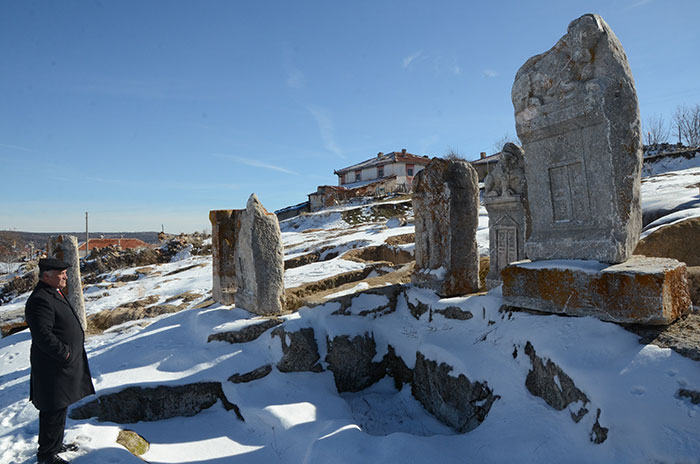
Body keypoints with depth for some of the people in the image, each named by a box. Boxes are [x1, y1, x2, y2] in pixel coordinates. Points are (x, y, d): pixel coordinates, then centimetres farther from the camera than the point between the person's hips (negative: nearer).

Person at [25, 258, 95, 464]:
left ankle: (56, 444, 38)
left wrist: (69, 352, 18)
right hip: (53, 368, -10)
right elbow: (43, 335, -27)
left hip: (63, 364, 11)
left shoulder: (54, 293, 11)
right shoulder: (40, 300, -23)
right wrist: (65, 353, -20)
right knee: (54, 410, 2)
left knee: (60, 407, 22)